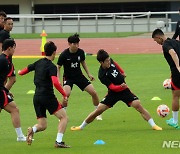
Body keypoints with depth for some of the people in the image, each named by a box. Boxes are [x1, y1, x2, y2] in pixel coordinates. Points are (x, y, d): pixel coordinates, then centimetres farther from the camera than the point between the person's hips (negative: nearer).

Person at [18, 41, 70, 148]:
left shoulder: (38, 63, 9)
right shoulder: (52, 67, -11)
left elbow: (26, 70, 21)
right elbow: (55, 83, -25)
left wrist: (20, 72, 44)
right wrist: (64, 94, -15)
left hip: (37, 97, 7)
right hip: (48, 96, -7)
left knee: (42, 125, 14)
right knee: (64, 117, 1)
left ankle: (33, 130, -20)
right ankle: (59, 141, -13)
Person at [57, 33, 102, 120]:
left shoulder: (80, 52, -8)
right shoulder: (64, 55, -20)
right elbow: (58, 67, -9)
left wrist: (89, 74, 10)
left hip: (79, 76, 4)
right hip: (68, 77, -4)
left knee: (93, 93, -4)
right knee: (66, 94, -31)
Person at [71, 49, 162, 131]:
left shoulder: (110, 62, -8)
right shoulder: (102, 75, -24)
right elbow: (113, 87, -28)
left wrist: (122, 72, 27)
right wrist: (121, 86, -46)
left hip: (124, 90, 4)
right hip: (113, 93, -4)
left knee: (138, 105, -13)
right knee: (99, 110, -6)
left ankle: (153, 125, -10)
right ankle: (81, 127, 14)